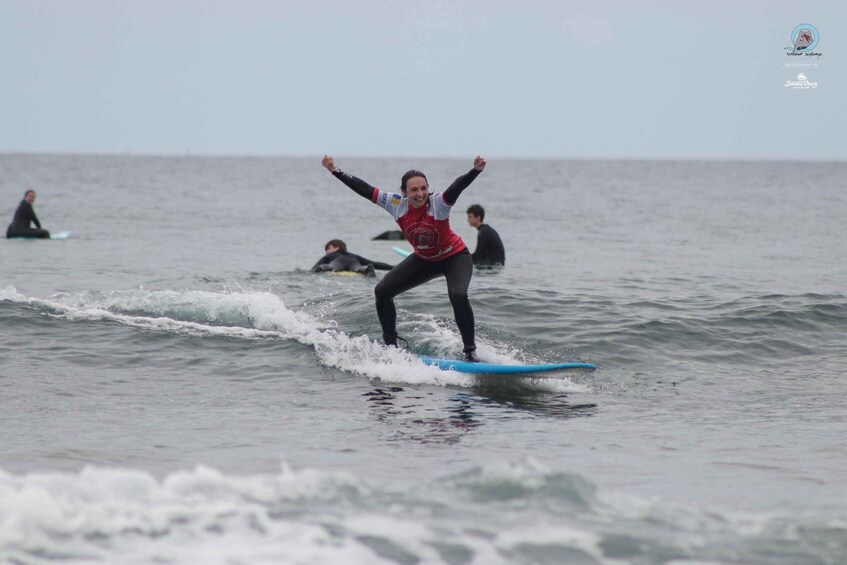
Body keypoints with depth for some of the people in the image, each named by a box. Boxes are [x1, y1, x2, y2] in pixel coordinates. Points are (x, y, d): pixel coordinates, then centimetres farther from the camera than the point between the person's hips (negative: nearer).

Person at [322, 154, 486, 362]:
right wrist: (334, 171, -14)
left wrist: (476, 171, -69)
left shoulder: (438, 203, -31)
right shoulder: (396, 204, -19)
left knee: (458, 295, -32)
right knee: (382, 291, 0)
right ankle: (390, 345, 15)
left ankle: (470, 350, -19)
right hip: (424, 259, 6)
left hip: (455, 257, -6)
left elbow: (458, 186, -50)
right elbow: (364, 189, -14)